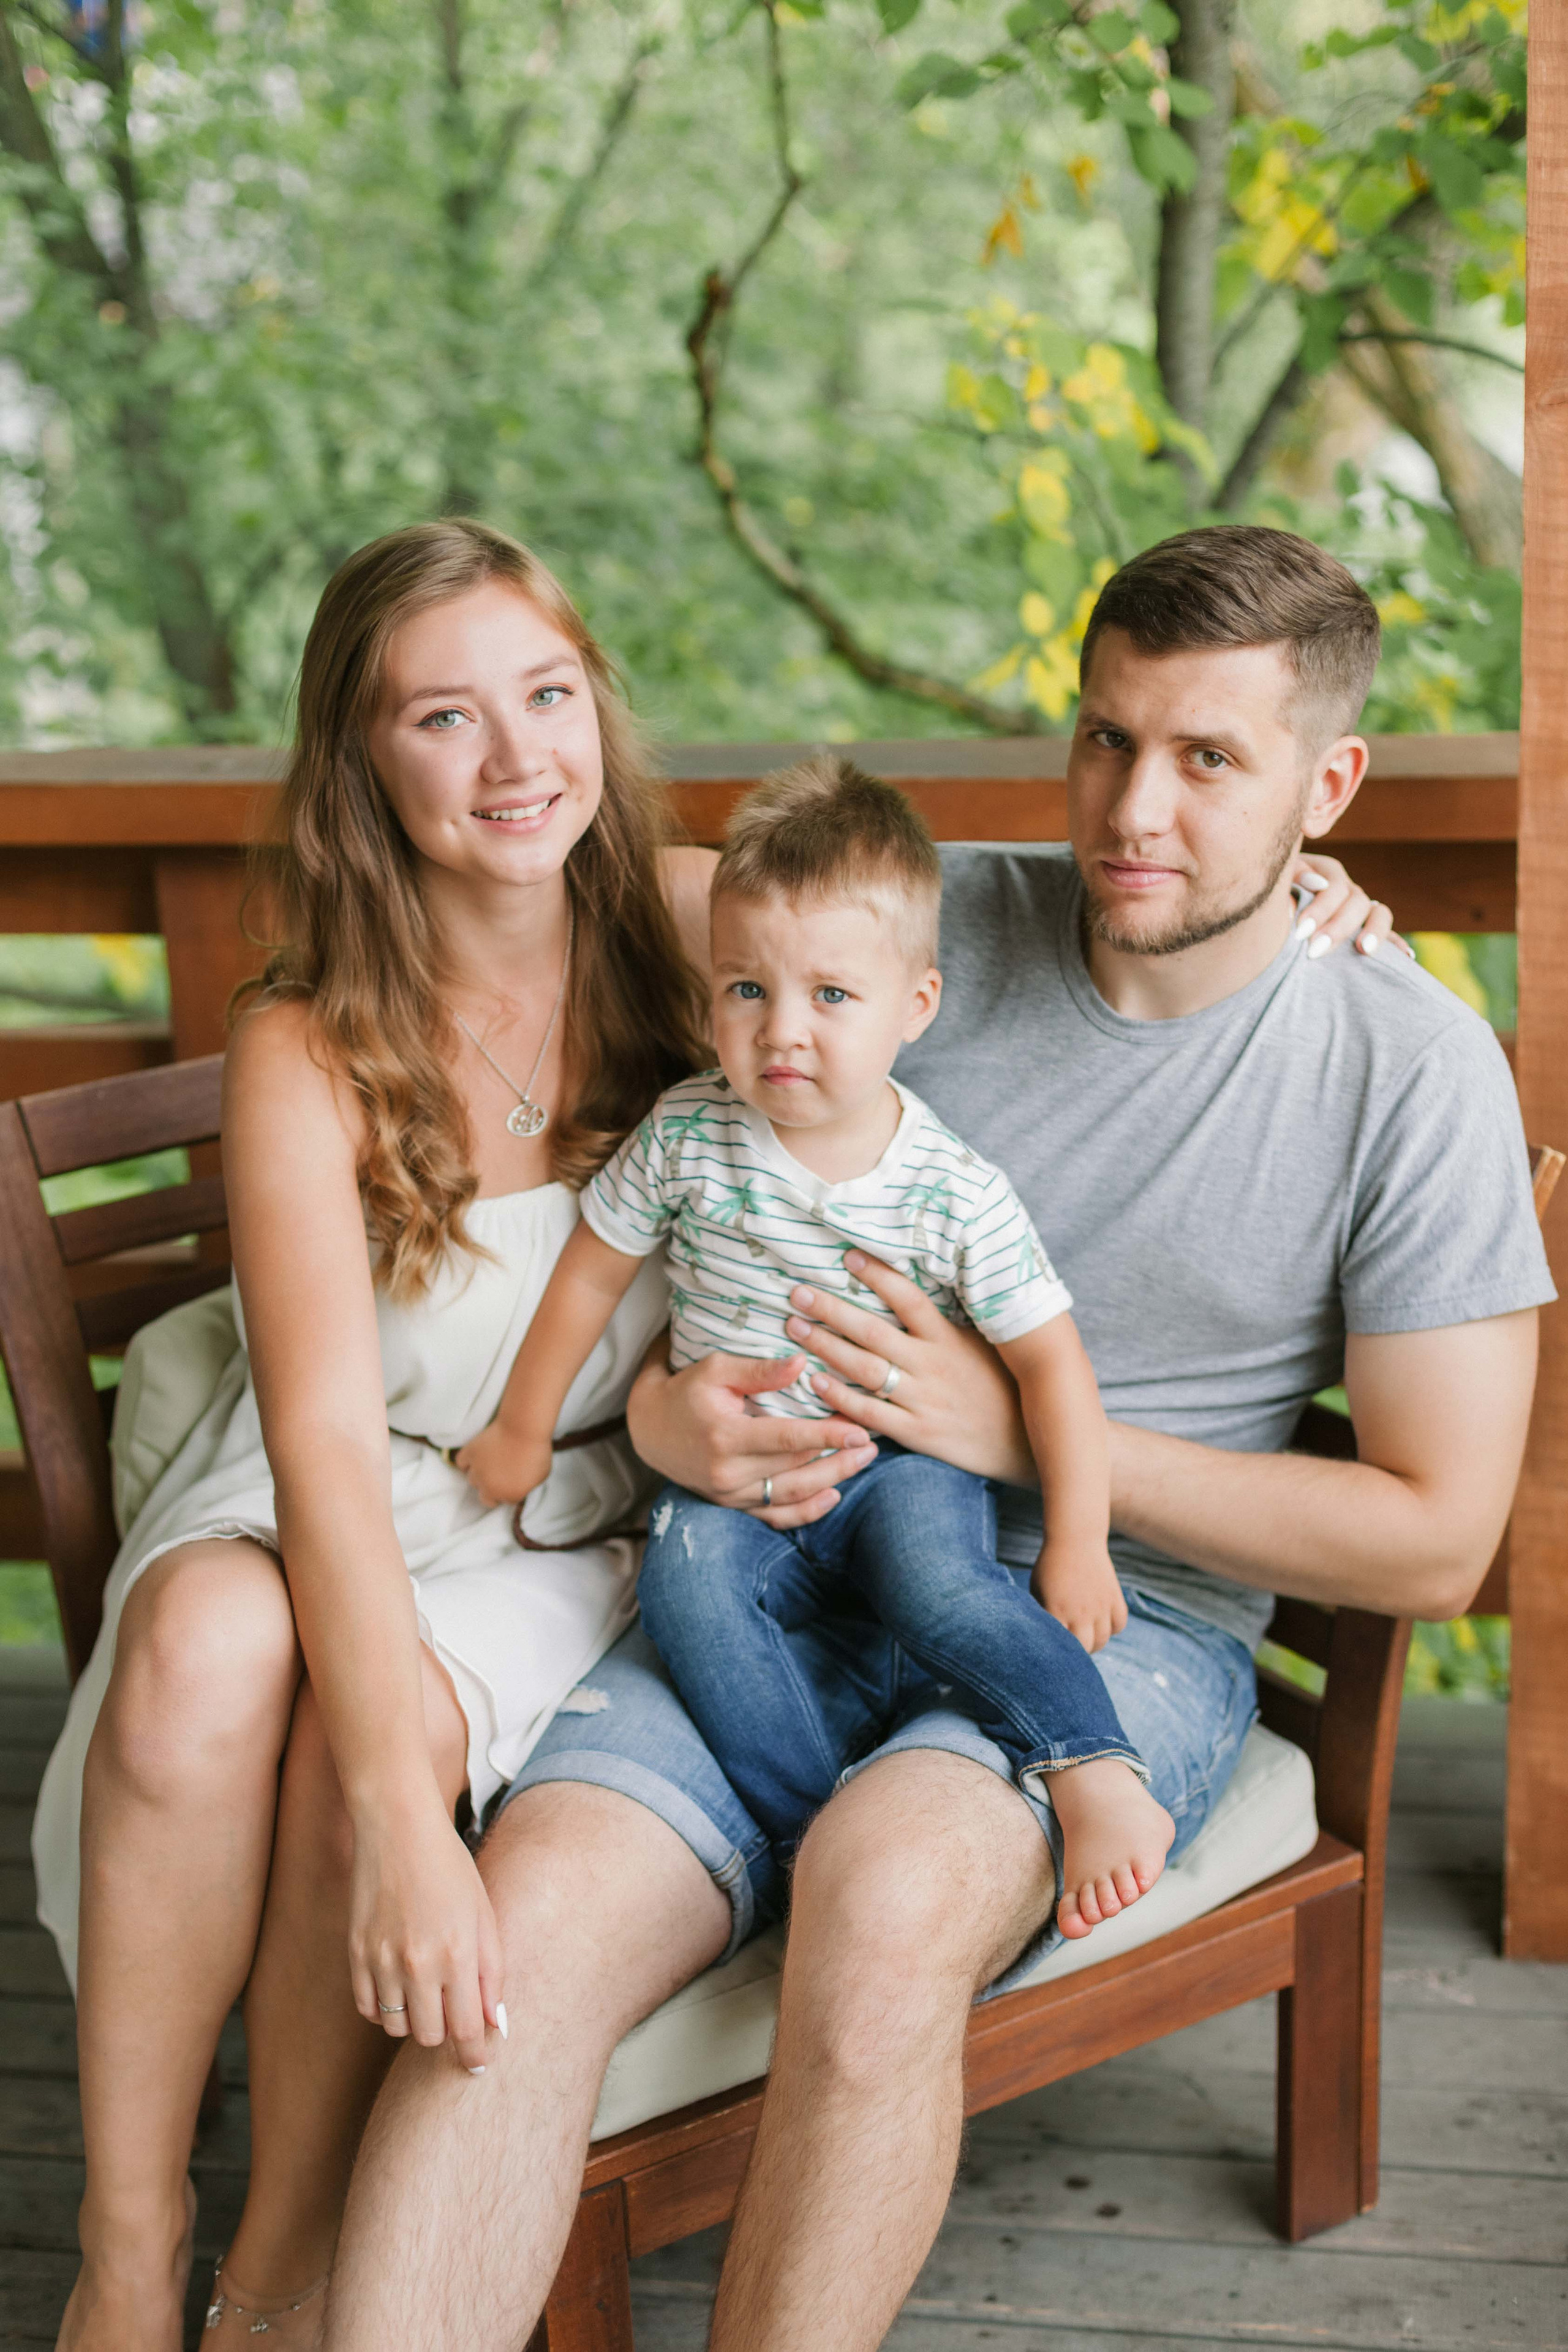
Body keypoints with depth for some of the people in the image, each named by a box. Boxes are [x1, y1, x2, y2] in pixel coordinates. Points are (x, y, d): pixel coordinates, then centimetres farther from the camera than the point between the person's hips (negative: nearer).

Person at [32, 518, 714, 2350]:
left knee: (370, 1723, -33)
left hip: (563, 1541, 1)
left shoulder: (679, 924, -3)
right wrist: (398, 1821, -37)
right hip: (316, 1523, -1)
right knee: (206, 1651, -36)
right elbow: (326, 1433, -24)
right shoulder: (308, 1056, -12)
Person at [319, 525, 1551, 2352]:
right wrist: (662, 1411, -12)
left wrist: (1028, 1431, -10)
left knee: (882, 1892, -35)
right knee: (530, 1909, -26)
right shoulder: (923, 921, 3)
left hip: (1117, 1617, -2)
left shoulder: (1413, 1071, -3)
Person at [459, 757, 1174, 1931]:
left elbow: (1051, 1359, -5)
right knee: (685, 1568, -31)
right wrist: (524, 1428, 17)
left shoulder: (956, 1192, -11)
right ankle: (818, 1822, -30)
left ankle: (1102, 1783, -30)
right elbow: (593, 1271, 10)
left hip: (902, 1469, -2)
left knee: (930, 1571, -35)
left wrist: (1077, 1543, -9)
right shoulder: (687, 1135, -4)